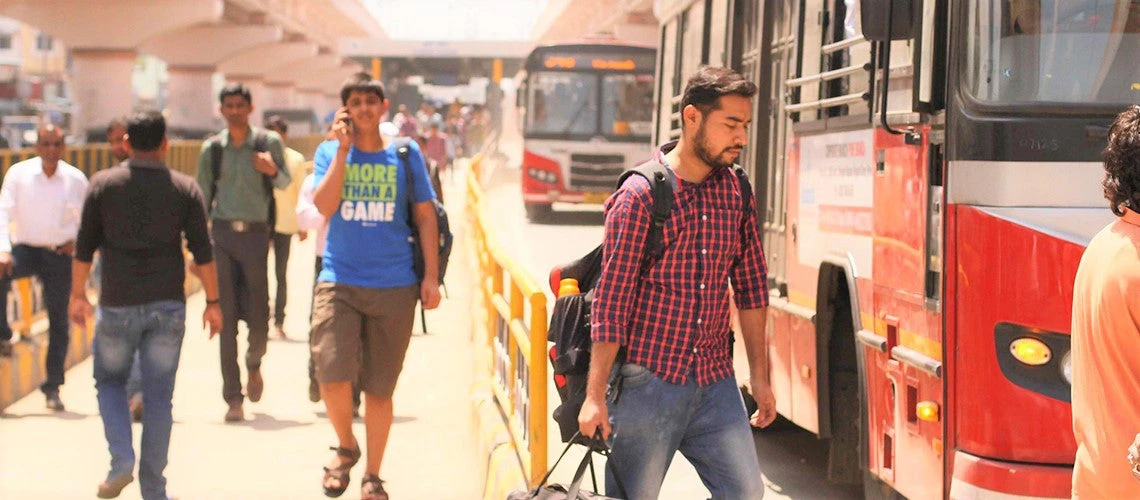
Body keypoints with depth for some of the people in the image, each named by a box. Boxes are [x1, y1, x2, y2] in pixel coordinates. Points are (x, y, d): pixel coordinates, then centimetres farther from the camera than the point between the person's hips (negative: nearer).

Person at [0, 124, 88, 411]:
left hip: (59, 255, 1)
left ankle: (53, 388, 12)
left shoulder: (76, 180, 0)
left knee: (59, 321, 2)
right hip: (25, 249, -1)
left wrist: (78, 241, -8)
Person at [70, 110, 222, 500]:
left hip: (118, 304, 0)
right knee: (158, 397, 6)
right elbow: (202, 252, -2)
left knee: (110, 382, 18)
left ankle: (121, 462, -2)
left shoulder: (103, 184, 0)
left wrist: (78, 295, 12)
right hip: (167, 306, 0)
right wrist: (212, 302, 5)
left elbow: (84, 247, 2)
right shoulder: (185, 188, 0)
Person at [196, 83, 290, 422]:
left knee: (258, 317, 0)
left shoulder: (269, 142, 2)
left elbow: (285, 184, 8)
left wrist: (272, 171, -15)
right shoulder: (212, 149, 7)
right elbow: (202, 199, 11)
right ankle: (233, 398, 3)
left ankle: (254, 363, 34)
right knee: (227, 318, -1)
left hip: (255, 232, -1)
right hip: (222, 232, 1)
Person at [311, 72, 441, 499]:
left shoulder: (405, 155, 6)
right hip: (339, 282, 0)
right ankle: (345, 448, 12)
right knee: (332, 373, -17)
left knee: (379, 388, 6)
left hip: (394, 287, 1)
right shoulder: (329, 152, 6)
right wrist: (344, 149, -11)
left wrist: (431, 277, 1)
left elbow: (425, 216, 8)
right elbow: (324, 205, -10)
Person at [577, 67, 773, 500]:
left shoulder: (737, 193, 6)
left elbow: (751, 287, 13)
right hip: (648, 383, -5)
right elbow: (611, 299, -11)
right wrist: (595, 395, -13)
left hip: (716, 383, 5)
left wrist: (760, 377, 13)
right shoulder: (639, 196, -10)